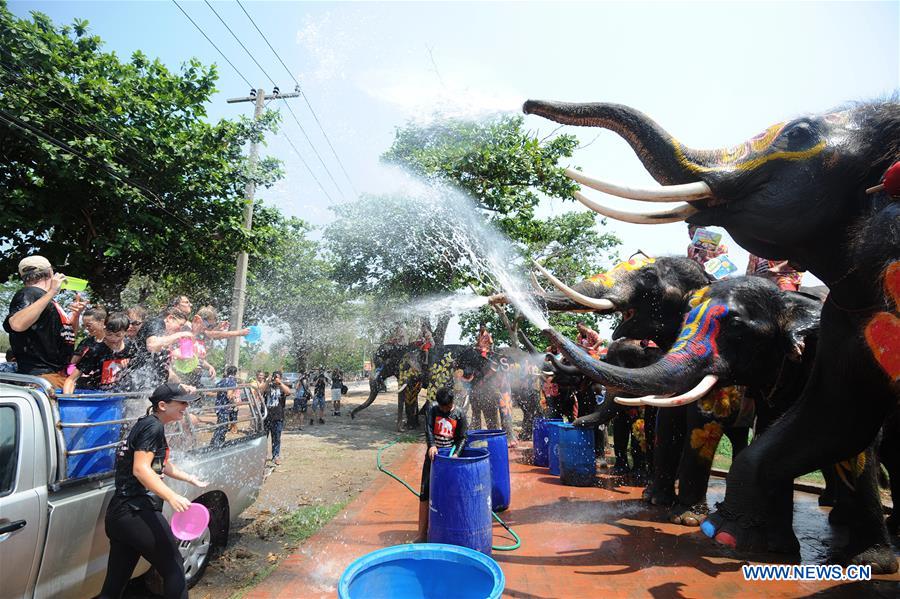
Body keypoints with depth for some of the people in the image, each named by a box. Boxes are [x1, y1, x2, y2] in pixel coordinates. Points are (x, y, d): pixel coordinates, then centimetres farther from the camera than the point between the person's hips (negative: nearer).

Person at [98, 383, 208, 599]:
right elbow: (140, 469, -23)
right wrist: (172, 496, -34)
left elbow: (161, 465, 34)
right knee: (173, 568, -3)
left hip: (118, 514, 10)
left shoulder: (146, 425, 21)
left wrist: (191, 479, 45)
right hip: (136, 512, -10)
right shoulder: (153, 426, -11)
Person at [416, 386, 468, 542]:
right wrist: (431, 445, -30)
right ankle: (422, 533, 9)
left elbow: (462, 438, -2)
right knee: (425, 494, 0)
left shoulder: (460, 415, -4)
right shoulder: (431, 409, -4)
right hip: (433, 455, 0)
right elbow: (428, 429, -14)